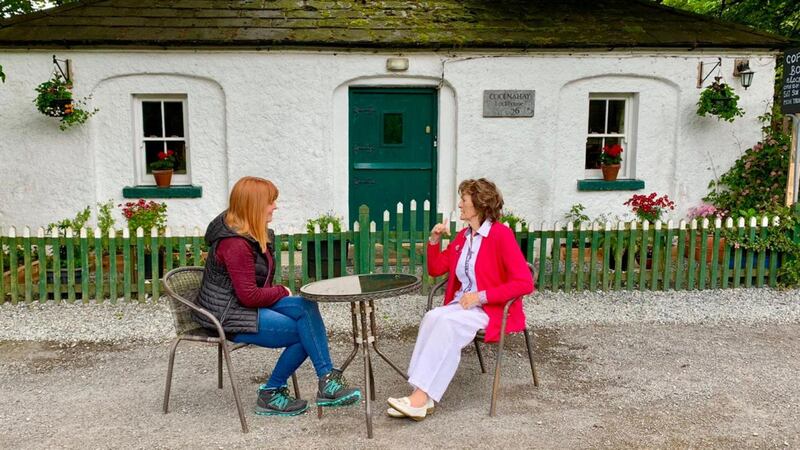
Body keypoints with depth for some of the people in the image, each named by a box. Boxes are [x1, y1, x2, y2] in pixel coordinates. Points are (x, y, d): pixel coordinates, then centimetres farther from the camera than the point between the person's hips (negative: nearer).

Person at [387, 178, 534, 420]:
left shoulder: (501, 234, -9)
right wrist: (434, 240, 5)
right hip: (461, 305, 6)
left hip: (492, 310, -6)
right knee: (432, 317, -25)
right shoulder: (463, 236, 14)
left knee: (446, 322, -32)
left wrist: (481, 296, -20)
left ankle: (421, 397, -31)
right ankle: (422, 398, -30)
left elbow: (525, 283, -15)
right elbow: (436, 269, 22)